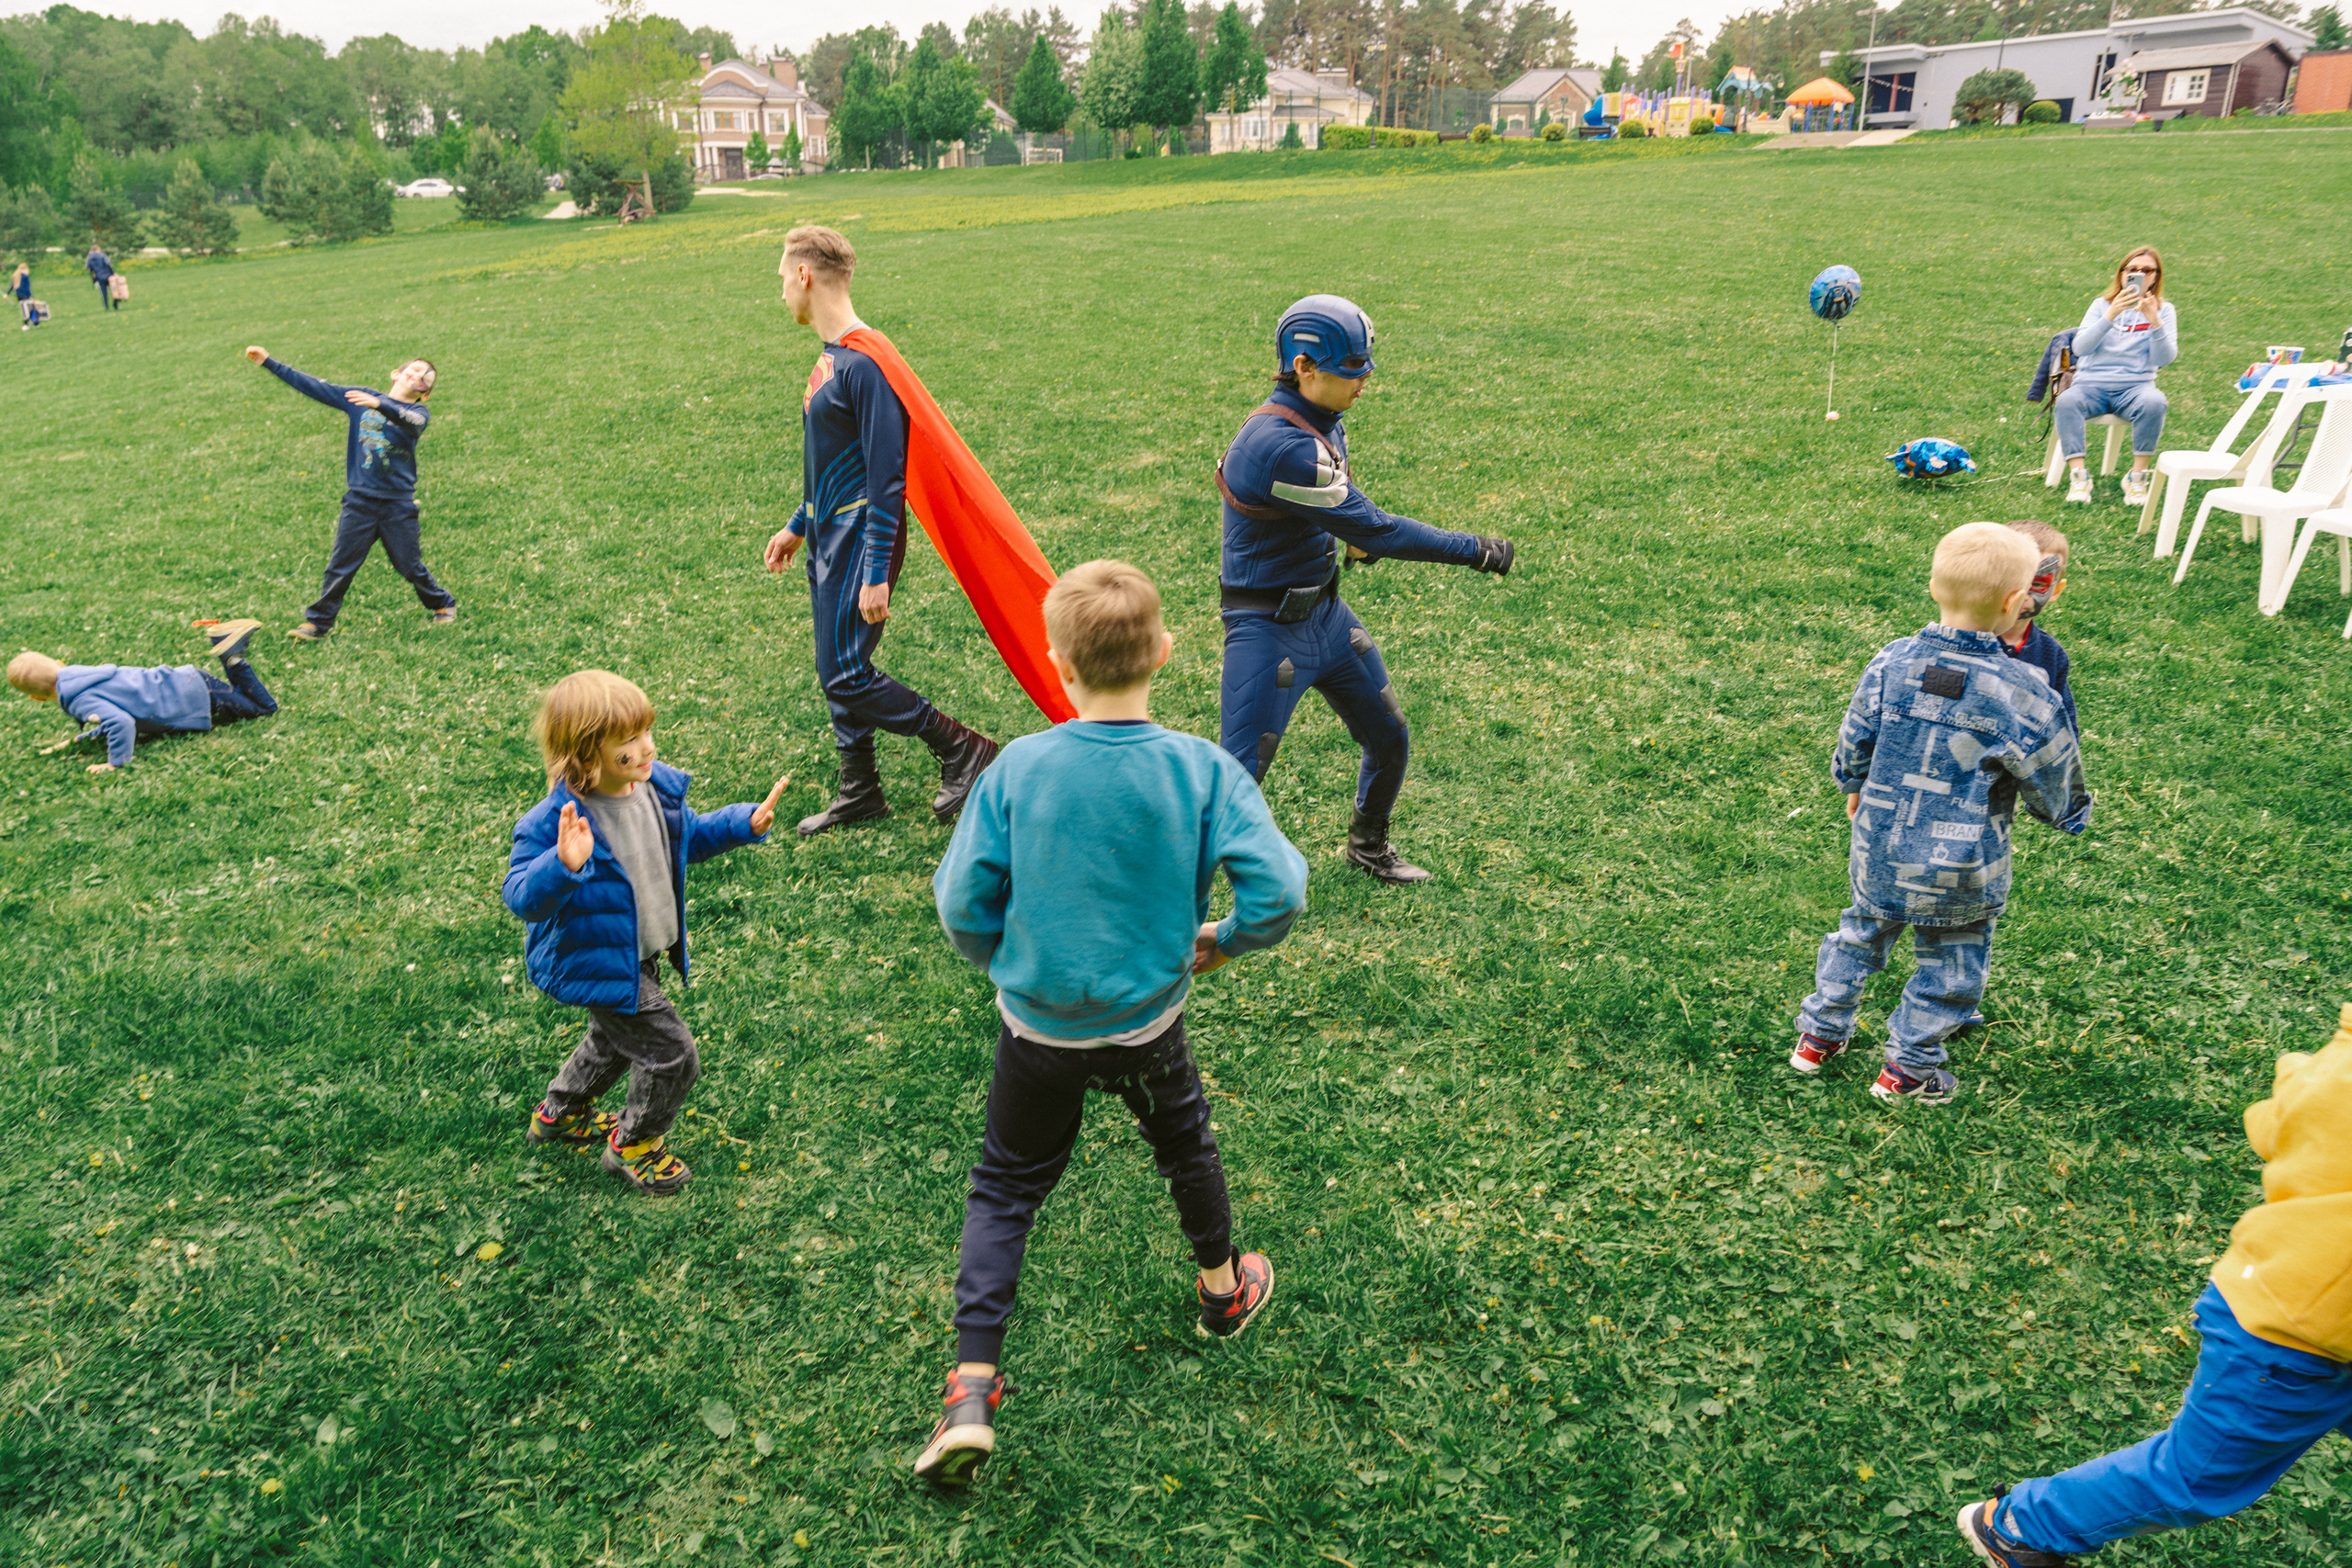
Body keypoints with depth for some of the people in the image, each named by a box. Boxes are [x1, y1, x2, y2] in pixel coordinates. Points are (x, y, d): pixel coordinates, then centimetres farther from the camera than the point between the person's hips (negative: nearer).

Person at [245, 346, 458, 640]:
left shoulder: (418, 413, -1)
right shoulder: (361, 397, 8)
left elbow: (411, 421, -25)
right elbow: (315, 387, 9)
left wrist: (379, 405, -44)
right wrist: (269, 363, 6)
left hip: (398, 504, -2)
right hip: (359, 500, 2)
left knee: (411, 566, 6)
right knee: (341, 566, 3)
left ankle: (442, 605, 29)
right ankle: (317, 622, 11)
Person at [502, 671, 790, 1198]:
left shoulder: (656, 787, -8)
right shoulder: (554, 822, -30)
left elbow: (688, 838, 10)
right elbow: (521, 898, -32)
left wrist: (745, 823, -4)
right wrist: (565, 865, -51)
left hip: (645, 954, 8)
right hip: (599, 963, -8)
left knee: (614, 1038, 30)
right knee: (672, 1056, -4)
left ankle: (559, 1113, 58)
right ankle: (634, 1144, 24)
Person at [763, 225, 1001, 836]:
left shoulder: (862, 363, -20)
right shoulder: (830, 356, 11)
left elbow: (886, 478, -22)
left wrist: (876, 574, -24)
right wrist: (798, 526, 27)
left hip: (862, 539, -10)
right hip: (830, 536, 10)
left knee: (846, 675, -9)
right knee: (837, 672, 14)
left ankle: (965, 749, 3)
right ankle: (860, 792, 26)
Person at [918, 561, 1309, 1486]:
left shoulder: (1017, 769, -17)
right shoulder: (1203, 771, -17)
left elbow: (961, 905, -12)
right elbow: (1280, 891, -21)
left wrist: (1007, 961, 9)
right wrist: (1226, 941, 0)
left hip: (1037, 1026, 0)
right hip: (1147, 1023, 1)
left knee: (1004, 1189, 16)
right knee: (1184, 1143, 29)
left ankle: (973, 1390, 9)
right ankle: (1222, 1287, 51)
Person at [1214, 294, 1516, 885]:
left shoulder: (1322, 422, 4)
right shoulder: (1281, 445, -27)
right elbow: (1371, 531, -27)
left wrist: (1354, 534, 7)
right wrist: (1473, 551, -21)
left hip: (1327, 614, 9)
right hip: (1269, 631, -9)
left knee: (1389, 741, 18)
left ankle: (1368, 846, 42)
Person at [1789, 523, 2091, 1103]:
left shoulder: (1891, 663, -10)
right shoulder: (2021, 691, -19)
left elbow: (1854, 742, 2)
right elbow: (2050, 775, -6)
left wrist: (1854, 789, 23)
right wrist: (2071, 813, 16)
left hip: (1879, 850, 4)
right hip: (1962, 870, -3)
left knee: (1862, 932, 25)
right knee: (1950, 962, 17)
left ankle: (1820, 1033, 36)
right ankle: (1907, 1067, 29)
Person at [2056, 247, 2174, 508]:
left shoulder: (2163, 309, 10)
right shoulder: (2102, 305, 11)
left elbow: (2165, 359, -2)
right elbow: (2080, 347, -5)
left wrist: (2154, 321, -16)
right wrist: (2111, 315, -18)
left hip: (2135, 386, 0)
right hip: (2092, 384, 0)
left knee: (2154, 403, -35)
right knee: (2066, 401, -34)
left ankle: (2137, 477, -23)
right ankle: (2078, 476, -33)